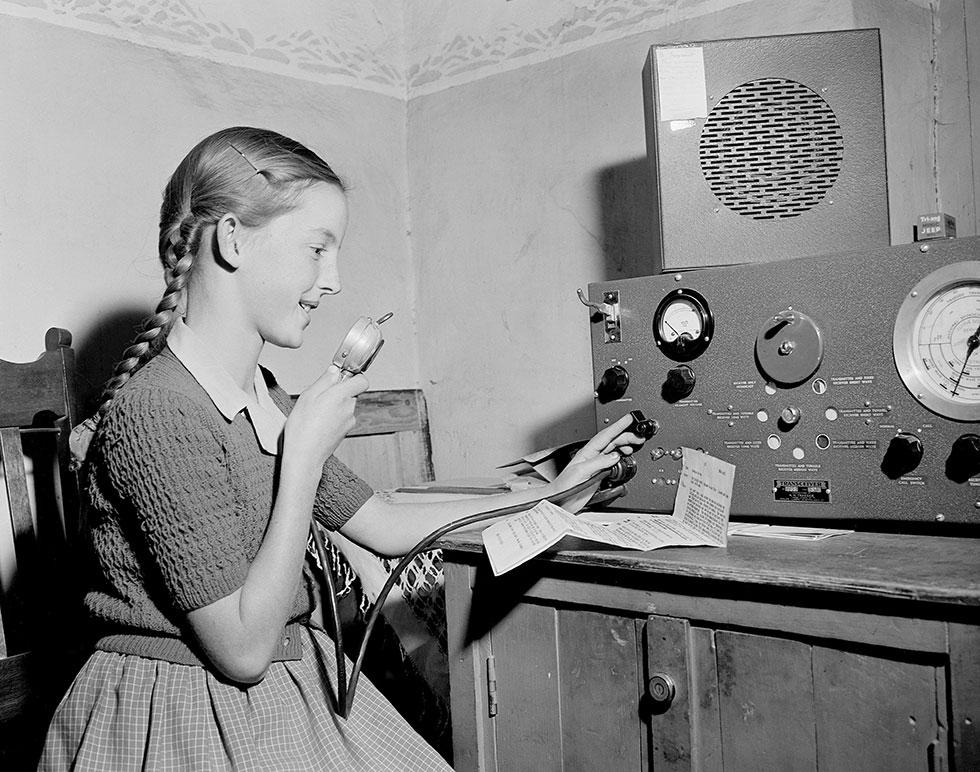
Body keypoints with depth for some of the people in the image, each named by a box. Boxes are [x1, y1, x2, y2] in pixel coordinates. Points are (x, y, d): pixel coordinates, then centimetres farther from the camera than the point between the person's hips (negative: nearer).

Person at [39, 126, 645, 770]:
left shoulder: (263, 398, 3)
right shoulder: (157, 409, -23)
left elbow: (386, 526, 7)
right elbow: (243, 650, -22)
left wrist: (555, 494, 7)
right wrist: (306, 454, -21)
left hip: (291, 689, 7)